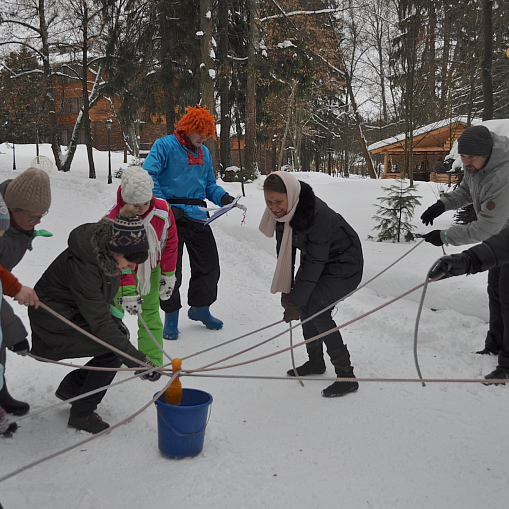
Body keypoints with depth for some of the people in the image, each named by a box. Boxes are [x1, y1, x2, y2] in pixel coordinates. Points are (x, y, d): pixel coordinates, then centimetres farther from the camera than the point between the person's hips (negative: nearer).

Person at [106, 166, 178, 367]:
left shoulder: (163, 210, -21)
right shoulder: (114, 220, -28)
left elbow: (170, 242, -6)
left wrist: (168, 275, -1)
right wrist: (128, 290, -34)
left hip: (150, 269, 2)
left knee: (150, 313, 2)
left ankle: (152, 363, 8)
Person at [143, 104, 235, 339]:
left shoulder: (204, 152, 16)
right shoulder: (165, 145, -5)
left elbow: (209, 184, 19)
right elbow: (148, 176, -14)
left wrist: (223, 197, -2)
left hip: (197, 217, 6)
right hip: (172, 216, -6)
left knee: (209, 265, 7)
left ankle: (200, 308, 28)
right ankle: (171, 315, 19)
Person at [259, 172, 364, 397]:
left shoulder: (317, 214, -35)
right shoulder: (280, 211, -12)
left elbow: (314, 263, -32)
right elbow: (284, 250, 0)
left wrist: (295, 302, -29)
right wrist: (286, 289, -2)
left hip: (344, 264, -8)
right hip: (316, 257, 8)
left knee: (316, 308, -18)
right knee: (304, 304, 5)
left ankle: (347, 377, -10)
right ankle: (315, 362, 25)